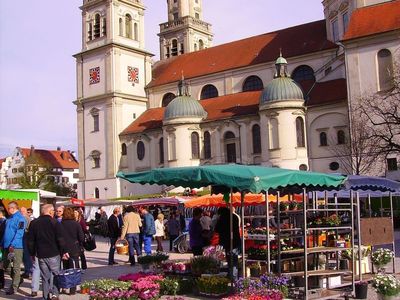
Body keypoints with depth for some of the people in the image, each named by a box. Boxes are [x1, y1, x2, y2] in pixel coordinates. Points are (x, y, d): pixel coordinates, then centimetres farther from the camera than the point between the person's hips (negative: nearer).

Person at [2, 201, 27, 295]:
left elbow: (19, 233, -18)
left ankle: (14, 287, 4)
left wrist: (12, 245, -23)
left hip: (16, 246, -9)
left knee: (16, 267, -2)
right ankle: (18, 280, 30)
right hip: (8, 246, 9)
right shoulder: (9, 218, 16)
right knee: (5, 266, 13)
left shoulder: (20, 218, -10)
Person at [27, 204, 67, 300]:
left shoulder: (34, 223, 7)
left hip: (40, 254, 4)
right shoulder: (55, 222, -7)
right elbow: (61, 239, -10)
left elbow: (30, 241, 11)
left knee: (45, 276, 10)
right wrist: (64, 251, -2)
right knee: (55, 274, 5)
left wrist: (32, 253, 19)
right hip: (53, 253, -4)